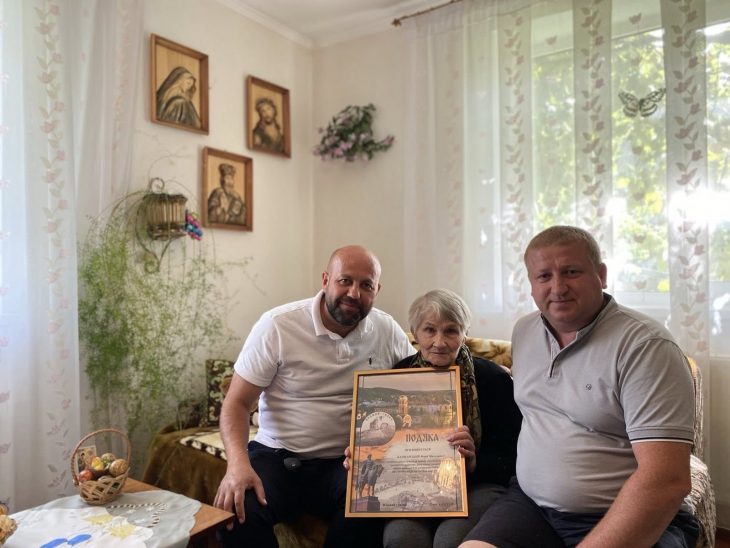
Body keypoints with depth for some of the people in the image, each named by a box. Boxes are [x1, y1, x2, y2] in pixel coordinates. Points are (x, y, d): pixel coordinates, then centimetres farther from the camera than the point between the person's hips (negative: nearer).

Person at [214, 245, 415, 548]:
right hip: (276, 456, -1)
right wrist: (238, 463, -24)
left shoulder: (388, 331, 0)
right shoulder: (277, 325, -9)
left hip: (347, 463, 2)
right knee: (236, 510, -30)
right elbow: (237, 402, -6)